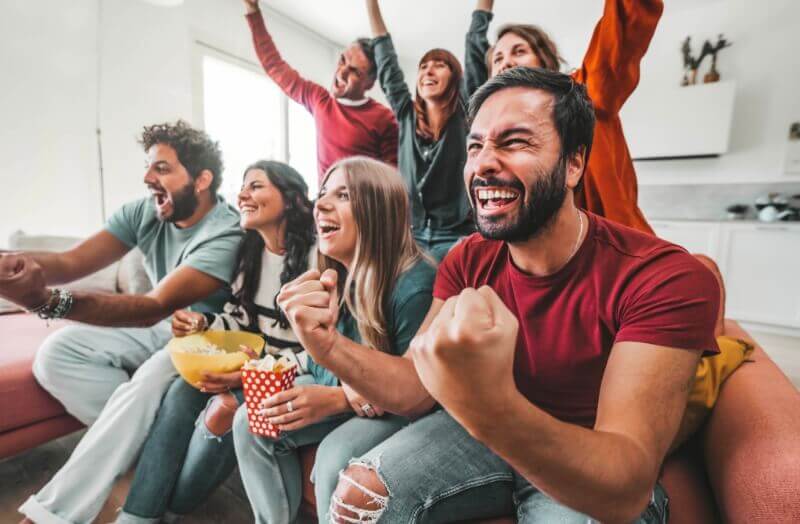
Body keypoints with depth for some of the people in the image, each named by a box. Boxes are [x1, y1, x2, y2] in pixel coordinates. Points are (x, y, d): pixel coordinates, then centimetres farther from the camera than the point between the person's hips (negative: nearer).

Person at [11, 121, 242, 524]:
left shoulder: (226, 234, -27)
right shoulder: (144, 212, -5)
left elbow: (154, 306, -34)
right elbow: (72, 262, -12)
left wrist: (47, 301, -44)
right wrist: (14, 263, -34)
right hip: (159, 328, 7)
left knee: (149, 380, -34)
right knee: (56, 353, -9)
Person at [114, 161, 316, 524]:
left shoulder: (317, 256, -18)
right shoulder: (250, 251, 6)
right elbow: (240, 318, 9)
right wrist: (203, 323, -11)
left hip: (298, 375, -6)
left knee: (224, 407, -25)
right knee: (183, 390, -16)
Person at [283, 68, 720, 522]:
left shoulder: (668, 279, -24)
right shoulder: (467, 261, -9)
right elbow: (416, 389, -10)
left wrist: (491, 407, -49)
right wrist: (329, 348, -28)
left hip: (600, 477, -2)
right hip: (484, 432, 4)